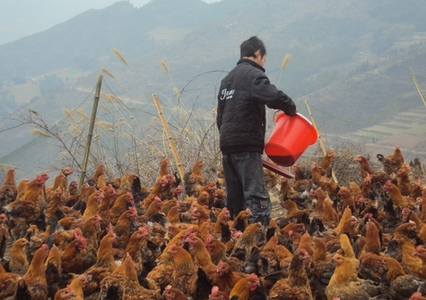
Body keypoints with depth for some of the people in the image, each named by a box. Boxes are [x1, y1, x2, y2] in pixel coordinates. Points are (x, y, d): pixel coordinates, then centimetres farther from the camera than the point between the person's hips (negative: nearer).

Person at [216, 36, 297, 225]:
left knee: (233, 199, 12)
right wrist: (291, 109, -5)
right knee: (257, 198, -12)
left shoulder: (227, 78, 21)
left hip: (226, 145, 9)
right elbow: (274, 97, -23)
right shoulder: (253, 74, -6)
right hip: (247, 145, -9)